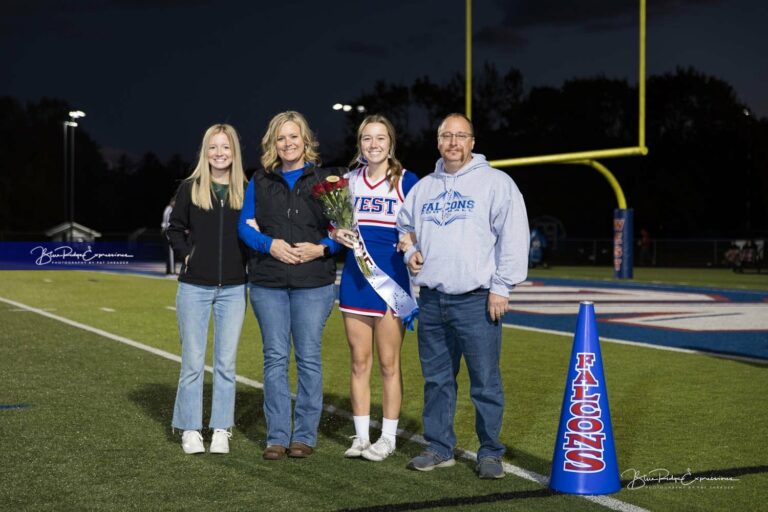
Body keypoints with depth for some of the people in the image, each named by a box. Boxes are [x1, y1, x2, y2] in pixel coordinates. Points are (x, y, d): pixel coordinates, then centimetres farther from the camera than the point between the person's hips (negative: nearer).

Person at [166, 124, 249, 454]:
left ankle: (222, 430, 13)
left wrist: (245, 259, -5)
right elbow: (175, 229, 9)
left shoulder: (246, 190, 3)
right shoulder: (190, 188, 2)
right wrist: (187, 254, -4)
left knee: (226, 362, 5)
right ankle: (190, 430, 12)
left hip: (233, 288, 1)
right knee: (193, 362, 3)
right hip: (195, 287, -1)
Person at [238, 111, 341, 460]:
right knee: (275, 357, 3)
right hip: (267, 282, 2)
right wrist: (271, 245, -11)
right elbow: (246, 225, 7)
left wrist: (320, 248, -13)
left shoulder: (325, 179, 5)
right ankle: (277, 436, 8)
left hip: (313, 283, -2)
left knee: (308, 358, 1)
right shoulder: (260, 181, 11)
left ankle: (305, 435, 10)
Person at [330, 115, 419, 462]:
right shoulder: (350, 180, 9)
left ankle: (388, 439, 12)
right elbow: (336, 225, 17)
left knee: (388, 364, 3)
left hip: (391, 281, -4)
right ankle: (361, 437, 16)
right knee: (359, 362, 8)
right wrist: (337, 234, -4)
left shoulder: (406, 181, -2)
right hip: (355, 278, 4)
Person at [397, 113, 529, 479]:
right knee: (436, 379, 12)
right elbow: (404, 226, 29)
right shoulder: (423, 187, 15)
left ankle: (490, 453, 10)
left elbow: (513, 238, -6)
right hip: (431, 299, 5)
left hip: (477, 301, -5)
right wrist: (410, 251, 8)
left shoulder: (495, 183, -1)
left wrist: (500, 287, -10)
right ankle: (439, 448, 22)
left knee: (485, 381, -1)